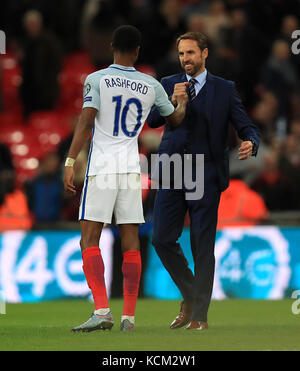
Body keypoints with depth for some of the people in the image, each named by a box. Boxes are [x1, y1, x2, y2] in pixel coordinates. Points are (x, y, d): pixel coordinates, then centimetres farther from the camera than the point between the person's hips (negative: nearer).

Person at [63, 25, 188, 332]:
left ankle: (102, 310, -17)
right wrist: (182, 103, 43)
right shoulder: (151, 85, 8)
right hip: (131, 169, 3)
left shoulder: (97, 80, -3)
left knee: (89, 240, -3)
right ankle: (129, 316, 4)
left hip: (101, 168, -3)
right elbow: (175, 119, 22)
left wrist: (70, 161, -11)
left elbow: (86, 121, -12)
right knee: (130, 243, 6)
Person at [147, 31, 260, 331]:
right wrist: (172, 101, -18)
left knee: (202, 245, -2)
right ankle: (189, 295, 20)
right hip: (172, 174, 3)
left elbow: (246, 127, 1)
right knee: (162, 239, -1)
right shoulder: (168, 85, 11)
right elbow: (152, 120, 0)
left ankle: (200, 315, 5)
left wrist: (250, 143, -21)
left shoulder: (224, 89, 5)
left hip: (206, 176, -2)